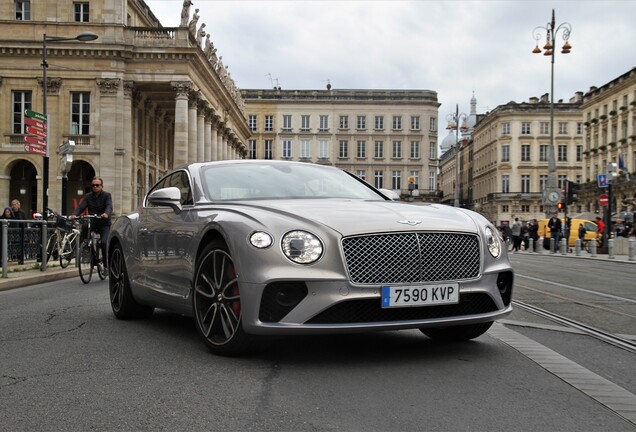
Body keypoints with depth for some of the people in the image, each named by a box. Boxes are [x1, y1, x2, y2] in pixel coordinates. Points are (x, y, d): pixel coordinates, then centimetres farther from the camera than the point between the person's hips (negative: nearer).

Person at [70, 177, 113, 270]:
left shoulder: (107, 195, -3)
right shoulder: (88, 196, 8)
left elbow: (109, 206, -21)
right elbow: (80, 207, -6)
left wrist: (106, 214, -45)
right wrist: (74, 215, -27)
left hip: (104, 224, -4)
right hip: (92, 223, 4)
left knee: (104, 242, -21)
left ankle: (106, 265, -10)